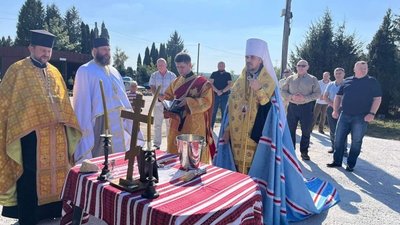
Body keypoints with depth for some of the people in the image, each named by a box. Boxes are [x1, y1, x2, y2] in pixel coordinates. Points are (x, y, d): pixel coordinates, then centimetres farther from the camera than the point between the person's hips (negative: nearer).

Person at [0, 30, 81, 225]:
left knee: (55, 174, 12)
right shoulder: (17, 70, -1)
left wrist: (67, 125, 15)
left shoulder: (54, 72, 14)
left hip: (57, 135, 5)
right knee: (30, 179, 3)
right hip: (31, 134, -5)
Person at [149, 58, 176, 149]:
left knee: (169, 124, 3)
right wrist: (159, 96, -17)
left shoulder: (172, 75, 3)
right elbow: (152, 88, 0)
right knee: (157, 124, 5)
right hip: (157, 103, 1)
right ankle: (156, 144, 11)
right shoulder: (154, 75, 7)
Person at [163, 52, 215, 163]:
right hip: (177, 125, 5)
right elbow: (167, 96, 16)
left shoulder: (202, 82, -7)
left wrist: (188, 101, -25)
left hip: (194, 126, -5)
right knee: (175, 152, 10)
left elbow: (206, 102, -13)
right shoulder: (176, 82, 10)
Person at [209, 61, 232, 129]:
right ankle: (210, 127, 6)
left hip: (225, 96, 0)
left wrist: (222, 91, -16)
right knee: (213, 111, 0)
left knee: (224, 112, 3)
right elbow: (211, 84, -2)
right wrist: (217, 91, -17)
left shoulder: (228, 75, 9)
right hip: (215, 95, 0)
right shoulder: (214, 74, 8)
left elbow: (230, 85, -2)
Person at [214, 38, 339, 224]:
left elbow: (270, 111, -15)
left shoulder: (269, 83, -5)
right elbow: (231, 107, 11)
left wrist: (259, 91, -30)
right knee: (239, 169, 10)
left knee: (256, 170, -1)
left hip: (257, 138, -5)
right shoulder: (240, 81, 9)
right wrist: (226, 129, 3)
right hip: (237, 137, 5)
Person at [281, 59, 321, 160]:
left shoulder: (313, 79, 4)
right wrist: (291, 97, -12)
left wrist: (305, 98, -16)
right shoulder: (290, 78, 10)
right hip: (292, 106, 2)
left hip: (306, 107, -1)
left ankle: (304, 151, 16)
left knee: (306, 130, 3)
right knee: (290, 129, 5)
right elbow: (283, 91, 8)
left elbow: (317, 93, -1)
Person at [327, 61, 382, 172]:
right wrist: (335, 110, 4)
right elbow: (338, 96, 14)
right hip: (344, 115, 3)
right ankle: (337, 161, 17)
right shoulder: (347, 81, 10)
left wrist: (372, 113, -13)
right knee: (338, 139, 5)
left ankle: (351, 164, 15)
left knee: (356, 142, 4)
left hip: (361, 117, -3)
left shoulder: (372, 81, 2)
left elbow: (377, 98, -3)